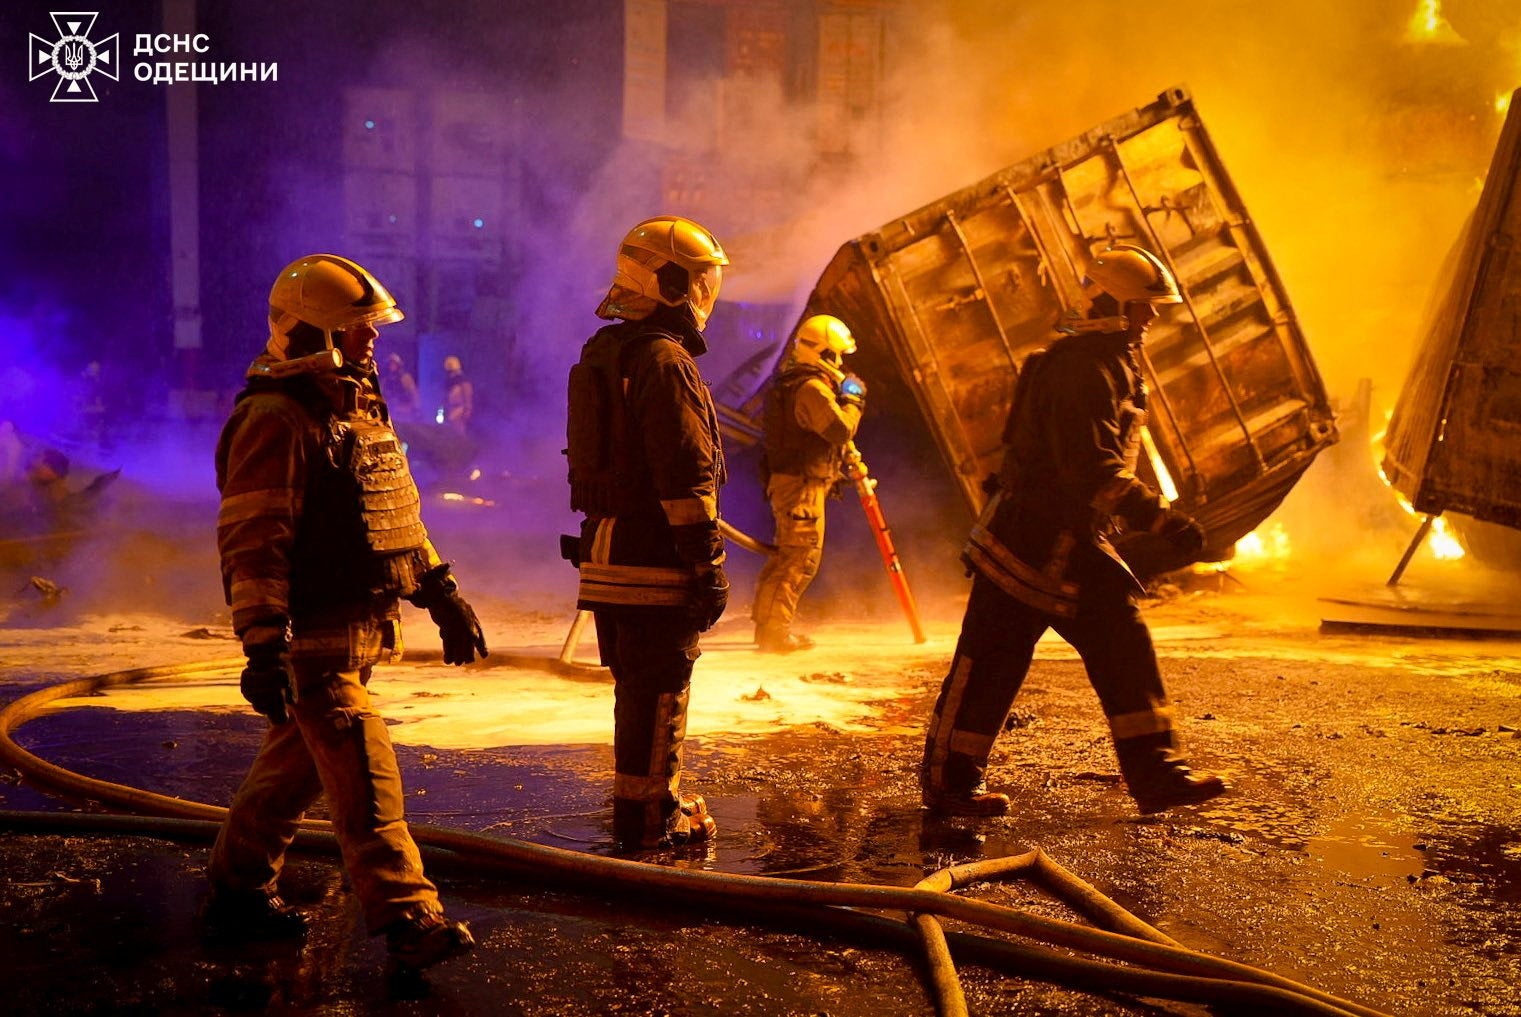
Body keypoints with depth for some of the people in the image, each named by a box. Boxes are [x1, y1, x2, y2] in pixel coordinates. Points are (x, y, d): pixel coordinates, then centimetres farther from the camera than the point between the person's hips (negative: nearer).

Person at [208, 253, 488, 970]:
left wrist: (441, 592, 19)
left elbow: (397, 514, 22)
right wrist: (263, 647, -26)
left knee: (294, 765, 18)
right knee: (365, 776, -10)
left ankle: (238, 889, 33)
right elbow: (251, 541, -21)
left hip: (357, 634, 10)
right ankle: (407, 918, -7)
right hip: (312, 639, -9)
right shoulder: (276, 420, -16)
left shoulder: (360, 406, 15)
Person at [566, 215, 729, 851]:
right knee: (658, 691, 0)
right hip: (656, 560, -10)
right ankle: (649, 817, 9)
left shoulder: (603, 353, 16)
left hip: (608, 552, 10)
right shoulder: (664, 359, -16)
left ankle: (652, 802, 31)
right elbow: (686, 473, -21)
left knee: (638, 686, 19)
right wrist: (708, 564, -18)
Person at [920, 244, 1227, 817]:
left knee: (1124, 645, 6)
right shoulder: (1082, 370, -19)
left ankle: (1155, 774, 10)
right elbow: (1096, 471, -27)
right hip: (1033, 539, -10)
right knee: (992, 660, -1)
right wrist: (1163, 521, -29)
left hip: (1077, 540, 10)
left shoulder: (1114, 366, 14)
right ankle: (948, 781, 9)